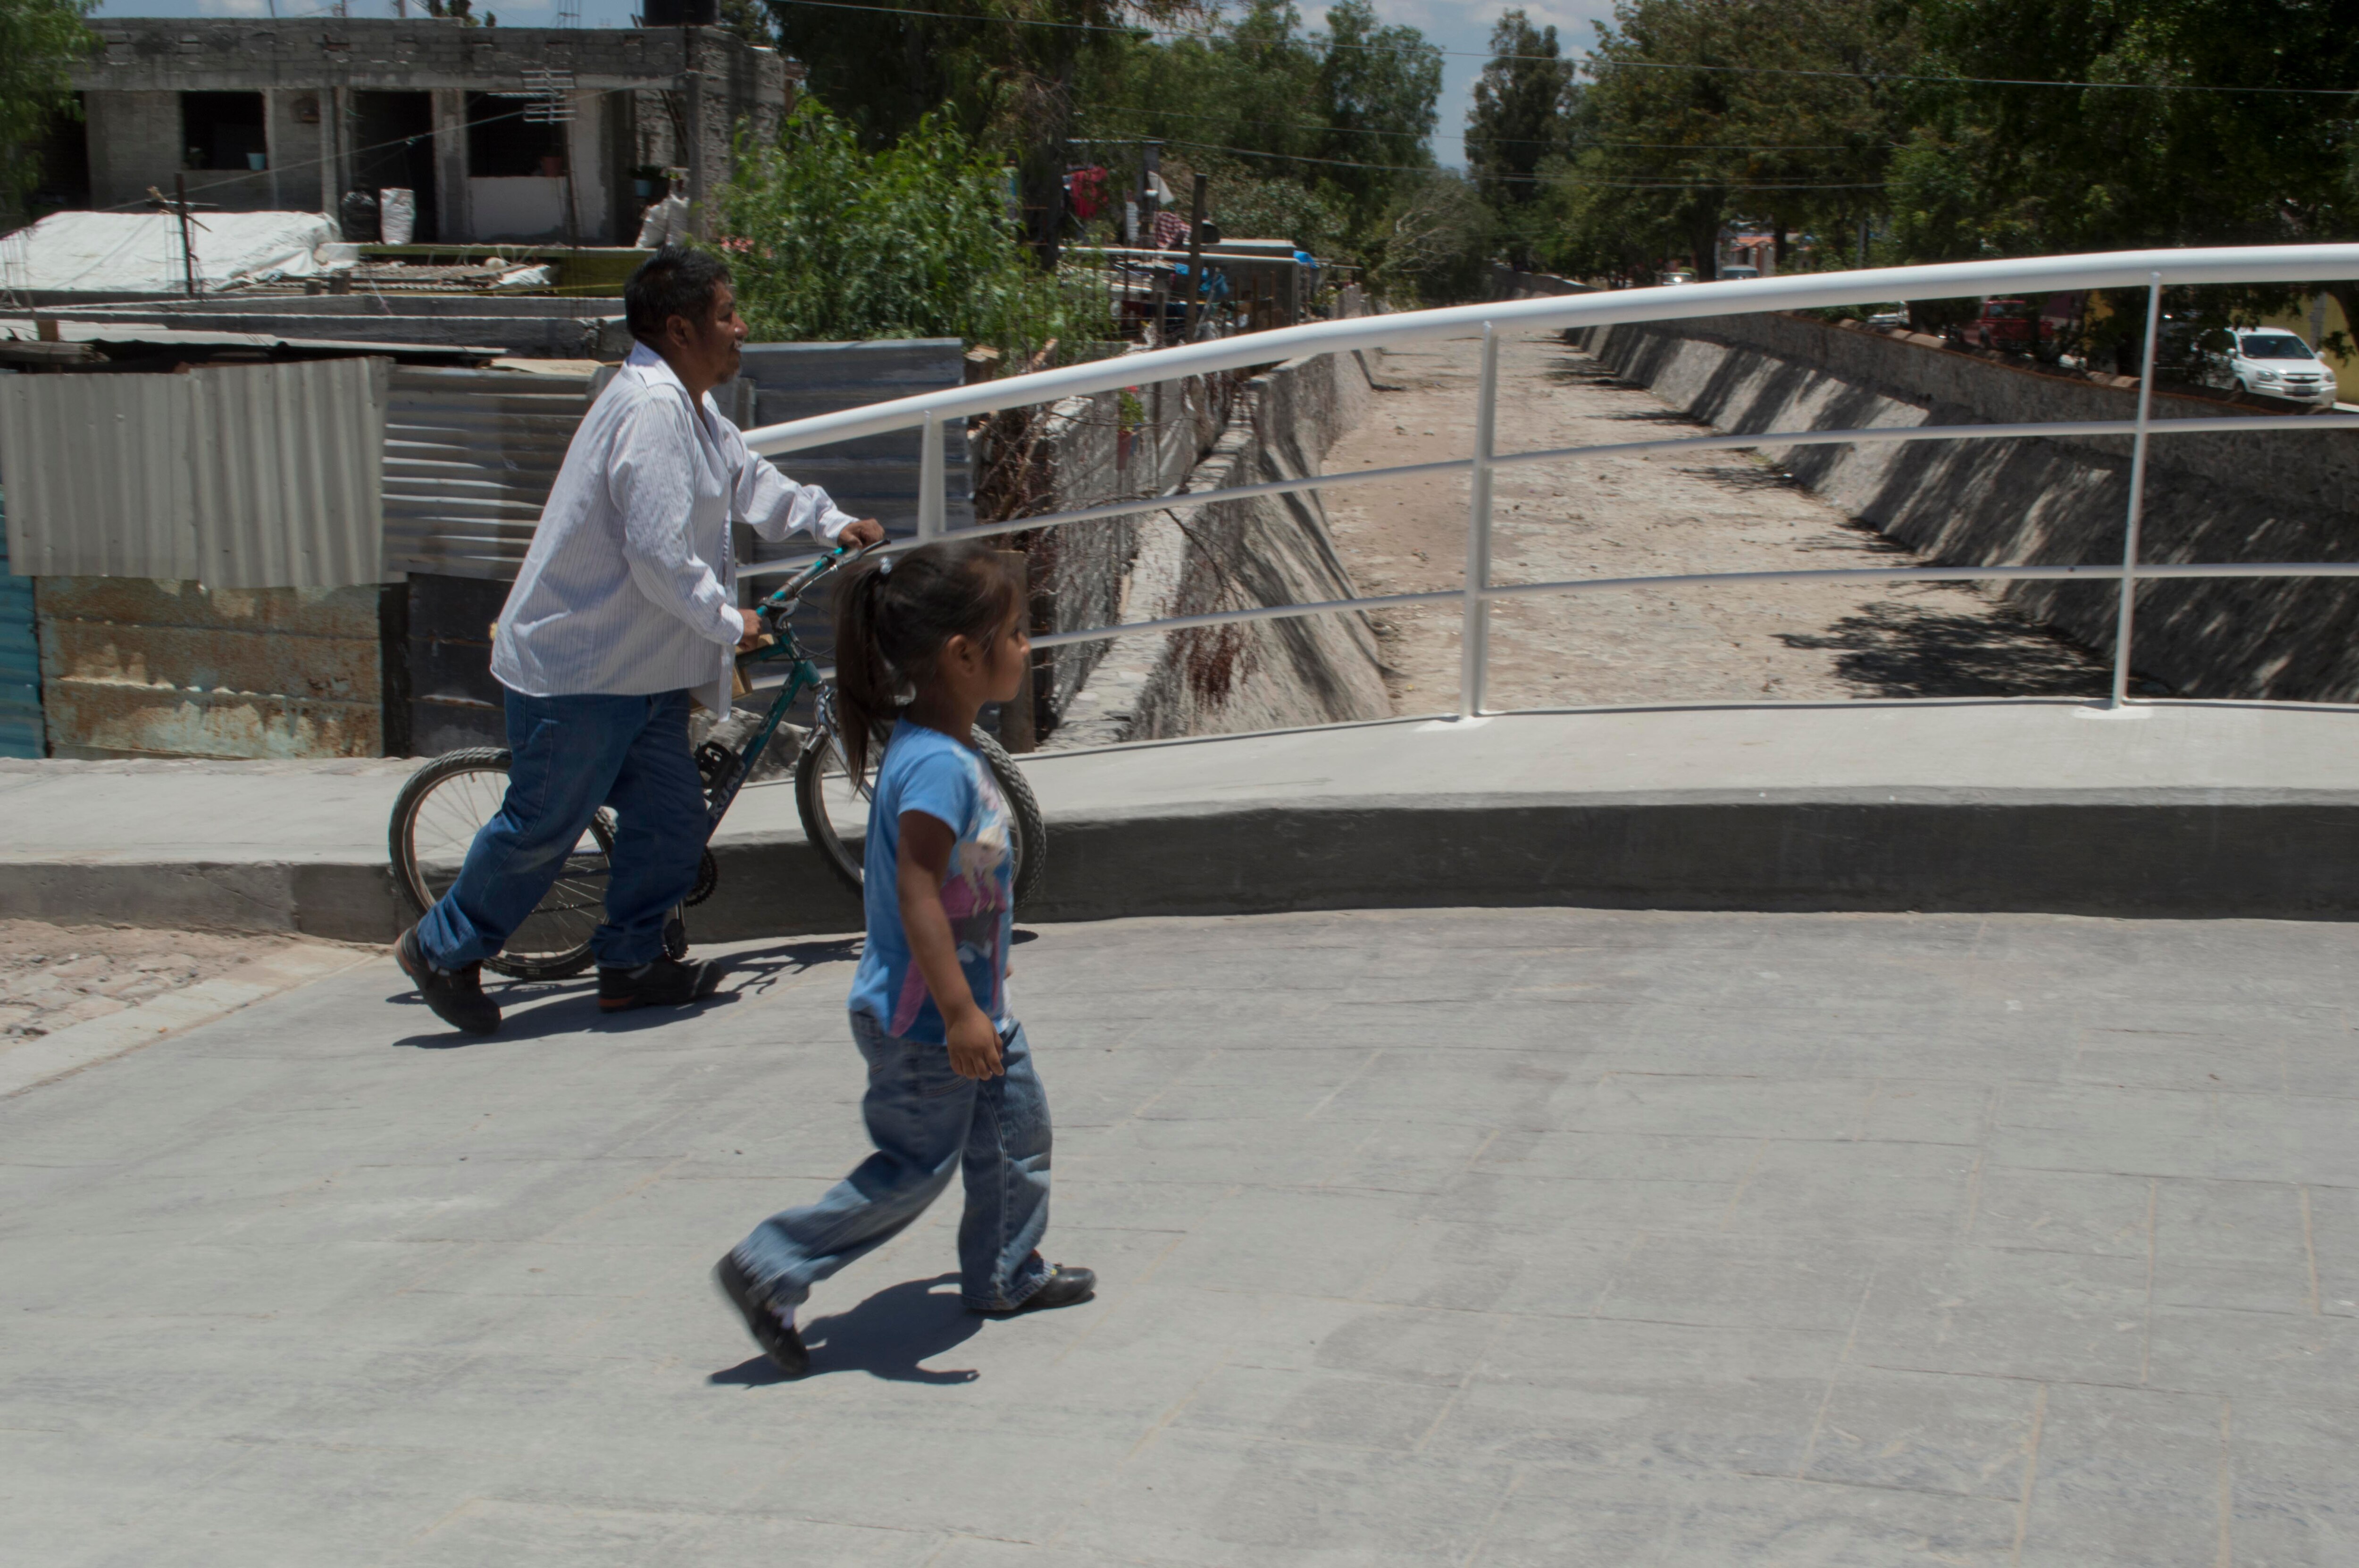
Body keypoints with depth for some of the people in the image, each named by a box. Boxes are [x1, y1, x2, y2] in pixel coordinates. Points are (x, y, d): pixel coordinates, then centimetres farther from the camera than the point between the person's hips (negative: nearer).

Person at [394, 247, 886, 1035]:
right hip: (576, 666, -10)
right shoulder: (649, 410, -23)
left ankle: (632, 961, 22)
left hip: (644, 666, 10)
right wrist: (728, 623, -15)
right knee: (545, 824, 1)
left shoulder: (690, 408, 11)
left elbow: (749, 479, 30)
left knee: (672, 816, 9)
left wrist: (832, 523, 22)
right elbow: (660, 556, -28)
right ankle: (443, 948, 19)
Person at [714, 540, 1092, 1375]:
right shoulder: (934, 766, -27)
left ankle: (1007, 1273, 35)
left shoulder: (945, 752, 6)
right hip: (922, 1023, -10)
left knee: (1016, 1124, 19)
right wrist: (958, 1013, -34)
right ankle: (769, 1271, 8)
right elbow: (916, 893, -32)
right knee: (915, 1167, 0)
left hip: (969, 1006, 10)